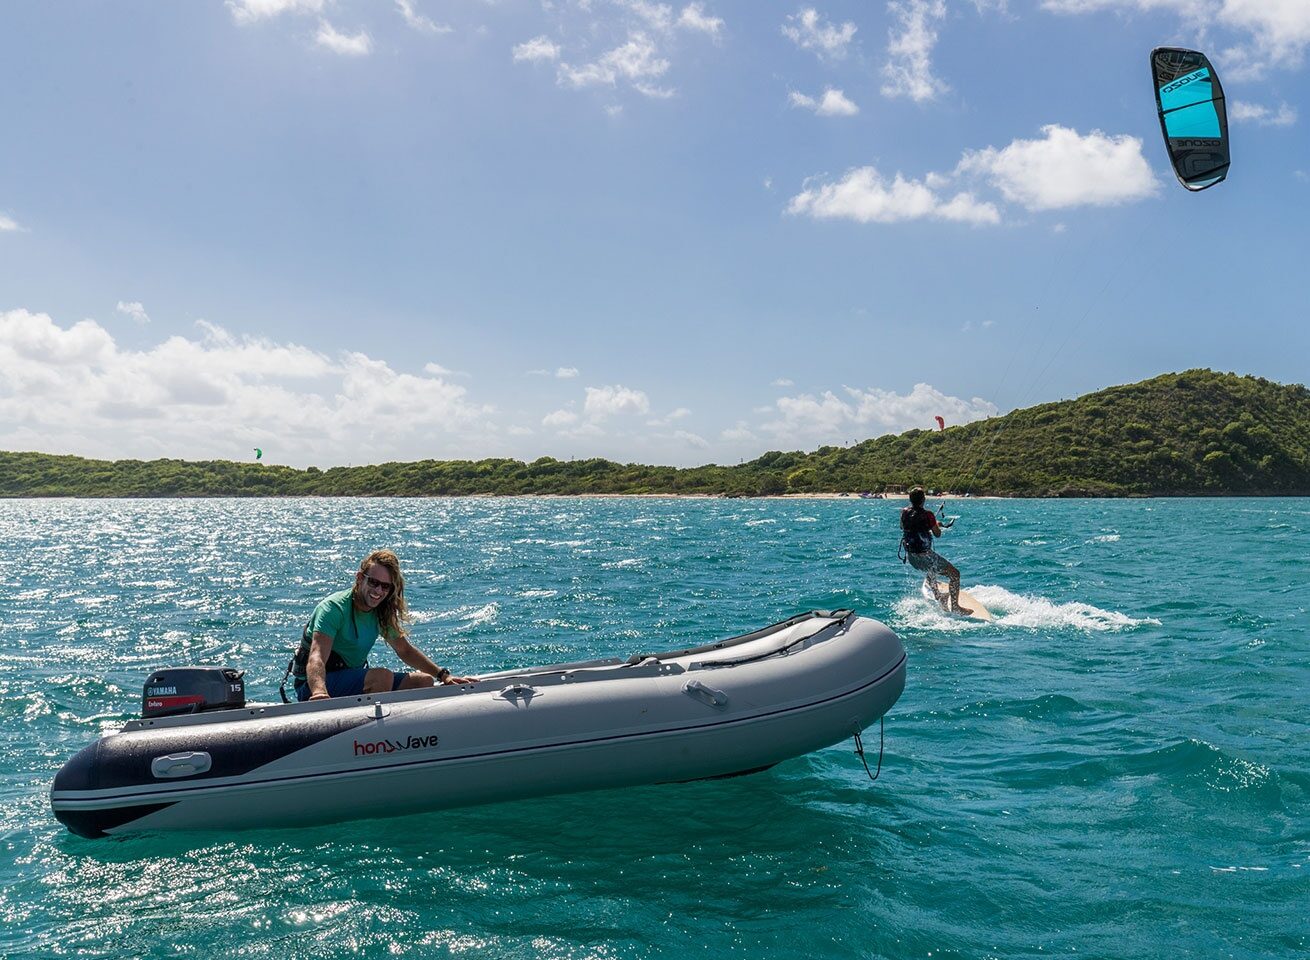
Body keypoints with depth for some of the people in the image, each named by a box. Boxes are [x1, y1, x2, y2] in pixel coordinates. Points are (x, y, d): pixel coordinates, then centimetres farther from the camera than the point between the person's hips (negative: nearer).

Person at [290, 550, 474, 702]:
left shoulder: (382, 613, 5)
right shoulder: (334, 608, -18)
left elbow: (405, 650, 16)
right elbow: (316, 658, -31)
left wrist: (443, 675, 5)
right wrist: (319, 692, -52)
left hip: (354, 679, 8)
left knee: (424, 681, -4)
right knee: (382, 676, -32)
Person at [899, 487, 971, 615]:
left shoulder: (904, 512, 0)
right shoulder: (927, 514, -17)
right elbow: (937, 534, -9)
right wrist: (937, 525, 11)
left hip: (910, 556, 7)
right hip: (924, 555, -7)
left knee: (931, 570, 38)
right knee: (954, 574, 3)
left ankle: (937, 597, 49)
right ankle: (955, 607, -1)